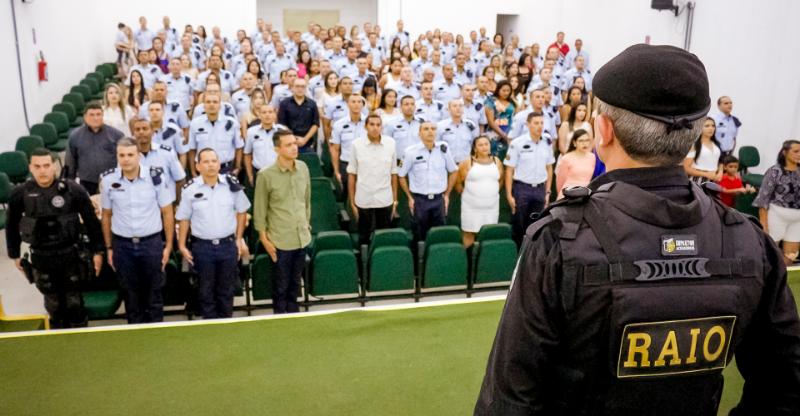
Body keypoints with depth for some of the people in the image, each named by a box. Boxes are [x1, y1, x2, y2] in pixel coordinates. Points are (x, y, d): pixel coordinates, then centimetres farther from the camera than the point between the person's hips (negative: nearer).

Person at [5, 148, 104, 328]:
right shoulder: (20, 194, -7)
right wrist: (14, 255, 12)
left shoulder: (72, 190, -12)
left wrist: (97, 251, -2)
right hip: (40, 257, 2)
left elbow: (91, 221, -5)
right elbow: (12, 225, 7)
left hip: (69, 254, -2)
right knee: (53, 303, 16)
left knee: (74, 301, 11)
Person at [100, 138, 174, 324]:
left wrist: (168, 245, -2)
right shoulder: (108, 180, -4)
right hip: (122, 245, 2)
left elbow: (167, 212, -1)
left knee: (154, 292, 10)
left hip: (152, 242, -1)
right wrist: (109, 247, 7)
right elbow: (106, 216, 7)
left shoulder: (155, 177, -9)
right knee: (130, 293, 14)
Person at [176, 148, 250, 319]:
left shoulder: (232, 184, -4)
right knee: (206, 291, 12)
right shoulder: (190, 189, -7)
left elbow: (241, 211, 6)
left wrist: (239, 239, 5)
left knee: (226, 289, 15)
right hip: (202, 247, -1)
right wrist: (182, 245, -1)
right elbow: (183, 219, 1)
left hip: (228, 245, 1)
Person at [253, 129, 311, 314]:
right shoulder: (266, 175, -14)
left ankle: (294, 312, 37)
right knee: (281, 284, 11)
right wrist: (264, 239, -7)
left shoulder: (303, 168, -1)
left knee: (296, 281, 19)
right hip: (281, 240, -4)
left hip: (302, 237, 4)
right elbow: (259, 211, -7)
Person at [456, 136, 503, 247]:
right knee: (469, 233, 2)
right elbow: (458, 182, -1)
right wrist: (465, 194, 2)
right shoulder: (467, 163, -6)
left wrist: (493, 192, 12)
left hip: (492, 206, 3)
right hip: (472, 206, -3)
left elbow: (500, 180, 19)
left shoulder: (497, 162, 6)